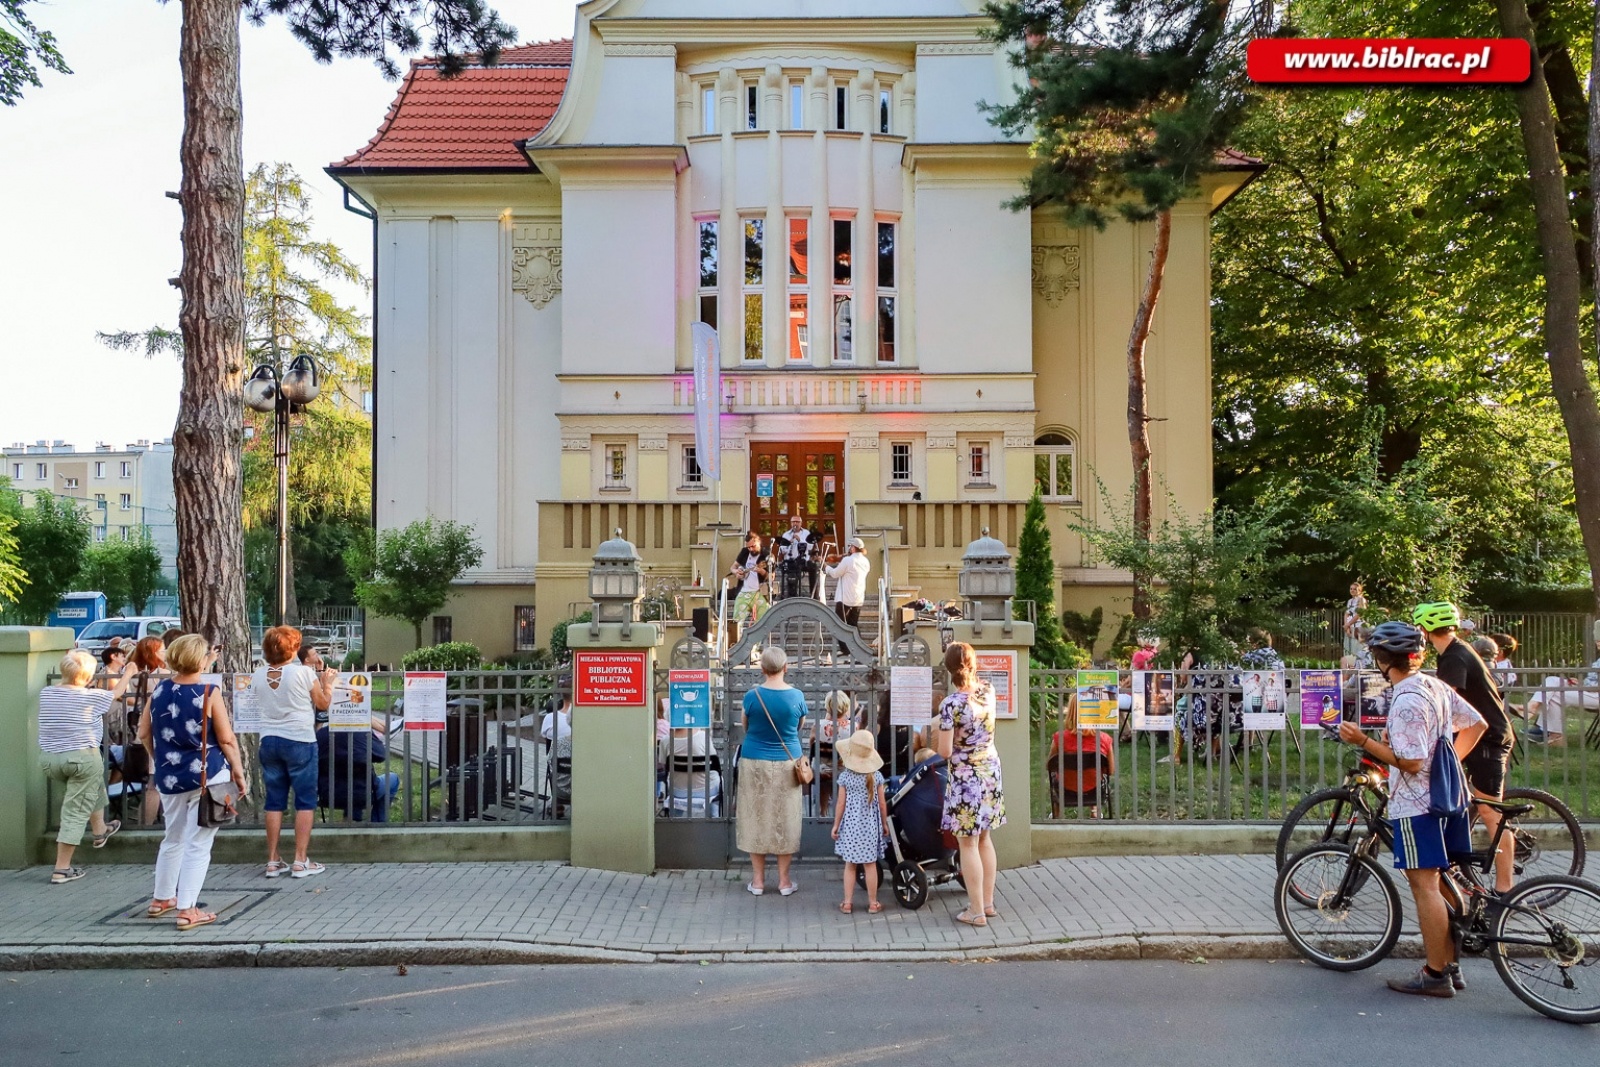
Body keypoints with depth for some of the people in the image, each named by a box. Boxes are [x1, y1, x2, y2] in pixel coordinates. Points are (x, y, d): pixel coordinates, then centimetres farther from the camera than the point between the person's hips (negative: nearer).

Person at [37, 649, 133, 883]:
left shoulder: (46, 693, 2)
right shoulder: (92, 697, -10)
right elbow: (116, 693, 9)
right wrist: (128, 674, 28)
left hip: (49, 758, 7)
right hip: (82, 758, -6)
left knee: (94, 787, 31)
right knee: (76, 813, 1)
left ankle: (100, 831, 46)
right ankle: (62, 870, 2)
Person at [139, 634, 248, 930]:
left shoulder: (159, 690, 2)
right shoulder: (209, 693, -13)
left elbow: (144, 733, 13)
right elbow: (226, 740, -11)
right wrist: (239, 773, -2)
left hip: (170, 776, 6)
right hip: (206, 777, -5)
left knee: (173, 839, 23)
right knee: (197, 844, 1)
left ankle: (161, 899, 36)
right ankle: (187, 910, 3)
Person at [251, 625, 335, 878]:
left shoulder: (258, 676, 1)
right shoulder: (303, 672, -11)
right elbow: (323, 703, -1)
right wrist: (327, 683, 16)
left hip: (269, 741, 5)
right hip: (300, 741, -5)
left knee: (274, 801, 11)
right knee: (306, 801, 3)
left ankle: (273, 861, 15)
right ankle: (300, 862, 2)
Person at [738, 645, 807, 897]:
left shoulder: (752, 696, -11)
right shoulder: (796, 696, -8)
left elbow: (746, 727, 5)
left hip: (755, 764, -1)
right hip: (786, 764, 1)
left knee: (756, 817, 9)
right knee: (784, 819, 10)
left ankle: (758, 880, 14)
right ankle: (784, 880, 16)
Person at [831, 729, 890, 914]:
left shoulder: (845, 776, -9)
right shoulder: (876, 776, -5)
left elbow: (841, 803, -6)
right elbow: (882, 803, 0)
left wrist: (835, 825, 5)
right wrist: (885, 823, 13)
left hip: (850, 825, 0)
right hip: (870, 826, 1)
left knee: (850, 865, 9)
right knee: (870, 865, 7)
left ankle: (847, 902, 12)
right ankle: (873, 903, 14)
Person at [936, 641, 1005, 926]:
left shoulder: (951, 704, -21)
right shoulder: (987, 691, -3)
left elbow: (945, 751, -18)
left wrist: (942, 737, 1)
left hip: (966, 778, -7)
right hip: (991, 771, 7)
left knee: (968, 844, 3)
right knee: (984, 839, 18)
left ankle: (976, 911, 10)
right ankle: (988, 902, 28)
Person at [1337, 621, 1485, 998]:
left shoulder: (1406, 702, -21)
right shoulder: (1435, 686, 7)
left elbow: (1411, 762, -23)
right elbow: (1476, 724, 16)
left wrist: (1363, 741, -20)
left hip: (1416, 804, -9)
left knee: (1424, 886, -2)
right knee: (1440, 884, 16)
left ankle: (1435, 976, 5)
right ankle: (1451, 966, 24)